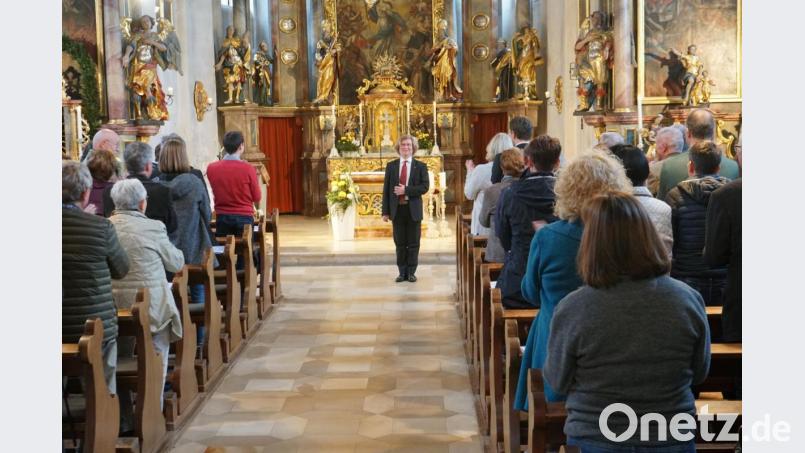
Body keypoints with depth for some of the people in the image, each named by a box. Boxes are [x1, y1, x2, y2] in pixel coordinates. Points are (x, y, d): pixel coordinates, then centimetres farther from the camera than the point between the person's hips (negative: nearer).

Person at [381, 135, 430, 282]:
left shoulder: (420, 166, 3)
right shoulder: (391, 166, 8)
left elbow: (424, 187, -6)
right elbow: (386, 189, 5)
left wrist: (406, 190, -17)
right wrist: (385, 211, -1)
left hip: (413, 210, -1)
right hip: (397, 209, 2)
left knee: (413, 243, 3)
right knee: (400, 243, 6)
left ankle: (411, 272, 13)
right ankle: (402, 272, 15)